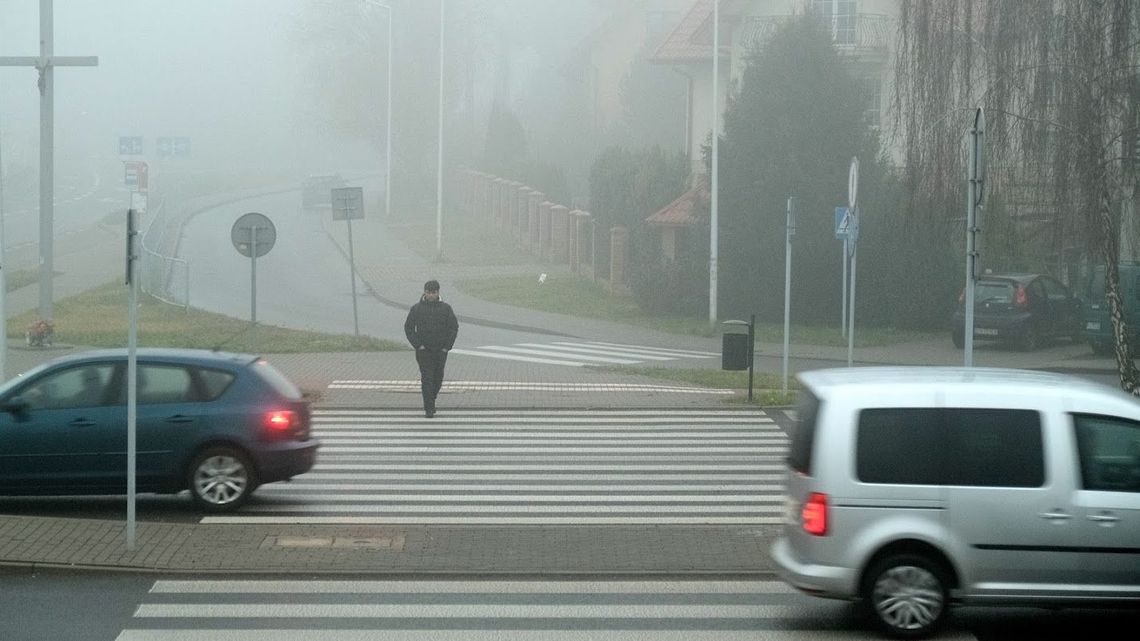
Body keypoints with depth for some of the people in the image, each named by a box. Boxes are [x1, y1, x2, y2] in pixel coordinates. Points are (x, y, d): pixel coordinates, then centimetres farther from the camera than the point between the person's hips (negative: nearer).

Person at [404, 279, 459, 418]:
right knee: (427, 378, -9)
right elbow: (408, 328, 0)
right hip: (423, 350, -2)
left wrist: (447, 347, -4)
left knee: (438, 378, 9)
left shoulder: (446, 308, 2)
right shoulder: (416, 309, -1)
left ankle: (431, 400, 32)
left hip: (441, 350, 2)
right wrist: (418, 345, -9)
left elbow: (454, 327, 4)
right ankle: (429, 408, -10)